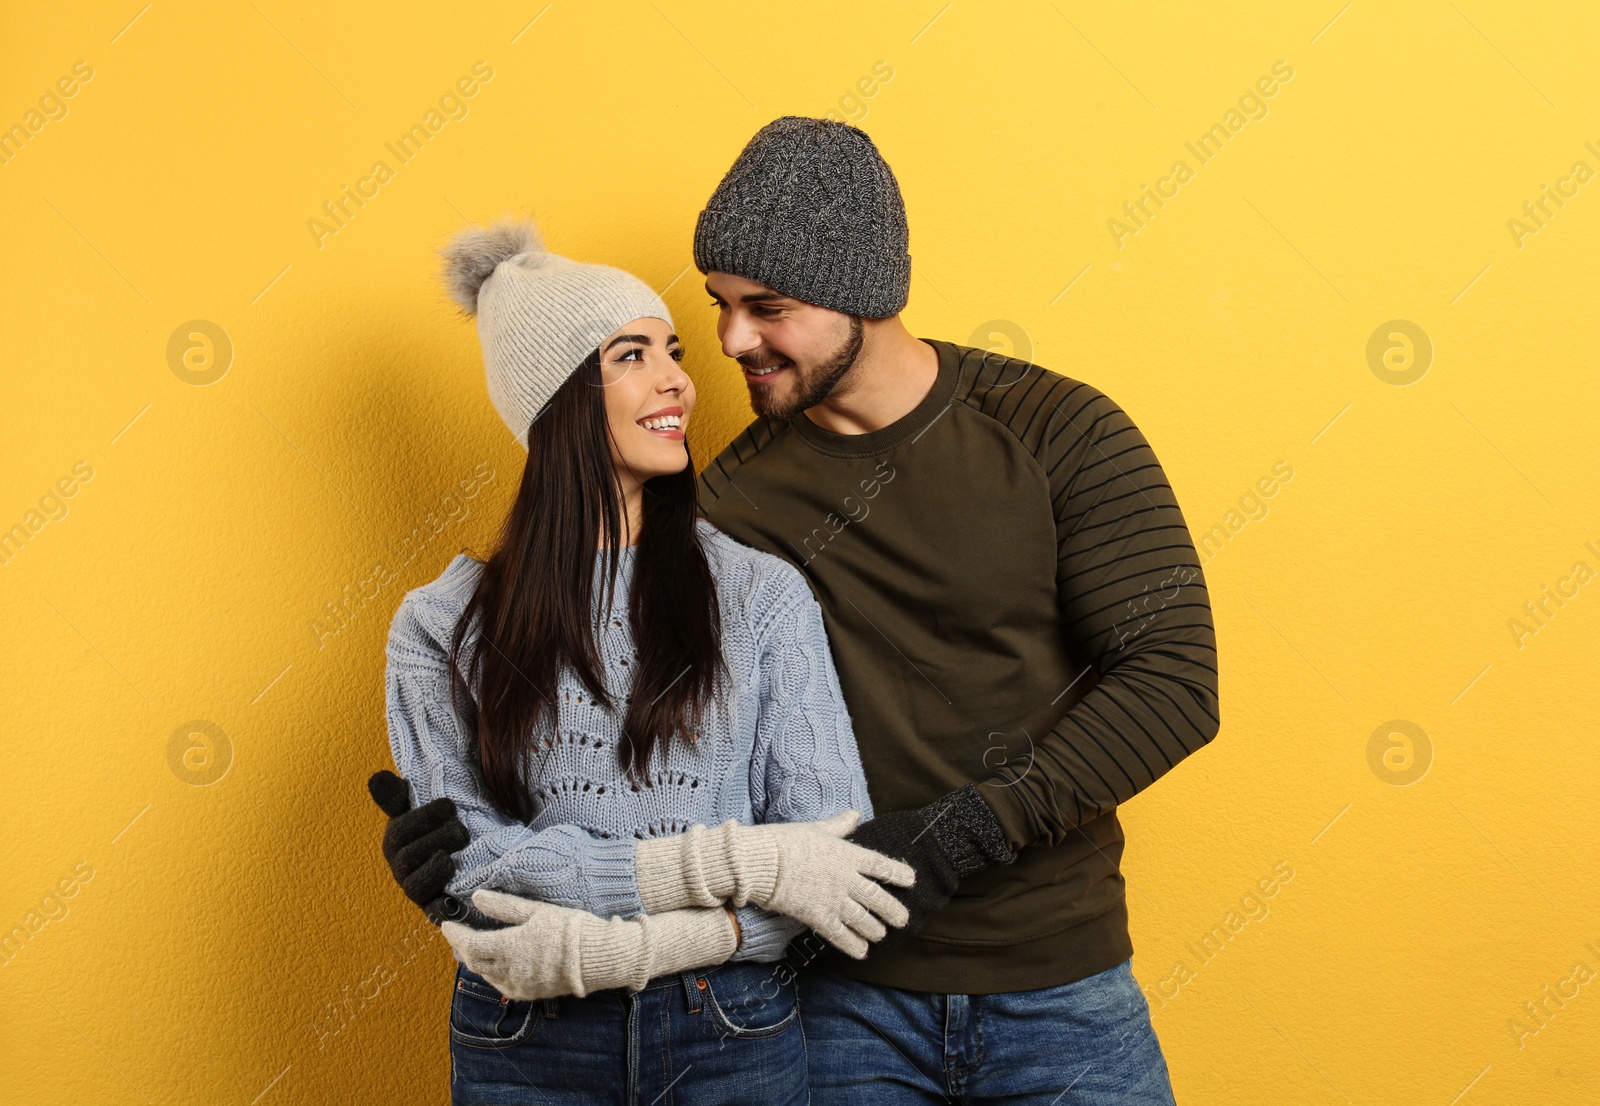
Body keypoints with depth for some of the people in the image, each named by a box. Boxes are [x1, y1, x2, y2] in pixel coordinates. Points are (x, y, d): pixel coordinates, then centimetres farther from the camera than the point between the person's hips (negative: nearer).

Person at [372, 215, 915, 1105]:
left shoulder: (764, 595, -3)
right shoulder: (442, 627, -3)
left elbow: (833, 848, -8)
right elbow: (456, 864, -12)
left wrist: (631, 947, -21)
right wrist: (724, 865, -21)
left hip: (733, 1034, 0)